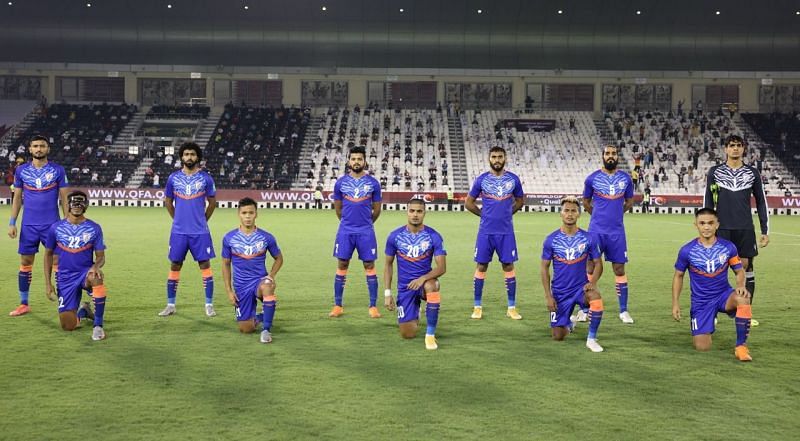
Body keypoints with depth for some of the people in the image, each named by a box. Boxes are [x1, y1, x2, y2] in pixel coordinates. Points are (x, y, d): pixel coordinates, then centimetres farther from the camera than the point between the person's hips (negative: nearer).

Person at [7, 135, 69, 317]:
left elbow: (64, 198, 2)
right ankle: (24, 304, 16)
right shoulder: (21, 170, 6)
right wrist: (12, 222, 4)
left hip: (52, 224, -2)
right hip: (28, 225, 2)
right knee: (25, 263, 6)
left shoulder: (58, 170, 1)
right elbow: (17, 197, 10)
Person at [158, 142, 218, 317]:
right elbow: (168, 201, 14)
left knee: (205, 265, -1)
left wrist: (202, 220, 9)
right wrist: (177, 219, 11)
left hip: (200, 231, -1)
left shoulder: (205, 178, 0)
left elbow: (212, 202, 9)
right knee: (174, 266, 5)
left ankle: (209, 305, 7)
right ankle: (170, 305, 15)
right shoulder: (173, 178, 4)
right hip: (178, 230, 1)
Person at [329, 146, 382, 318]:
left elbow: (376, 209, 10)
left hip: (366, 231, -1)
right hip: (345, 231, 1)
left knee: (369, 266, 1)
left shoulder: (373, 183, 0)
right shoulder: (341, 182, 3)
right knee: (342, 266, 3)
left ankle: (373, 306, 7)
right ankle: (338, 305, 11)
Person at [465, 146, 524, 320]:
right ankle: (477, 307, 12)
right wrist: (485, 214, 6)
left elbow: (519, 201, 17)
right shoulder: (481, 179, 0)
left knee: (508, 267, 2)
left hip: (506, 231, 0)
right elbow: (468, 203, 9)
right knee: (481, 267, 3)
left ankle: (512, 308, 10)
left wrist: (506, 213, 8)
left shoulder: (513, 179, 2)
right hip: (486, 231, 0)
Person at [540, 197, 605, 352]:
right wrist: (548, 296, -7)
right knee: (558, 336, 1)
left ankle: (591, 339, -18)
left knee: (596, 297, -36)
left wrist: (592, 282, -17)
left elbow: (598, 264, 2)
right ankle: (569, 323, 40)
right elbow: (544, 268, -1)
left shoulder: (588, 239, -5)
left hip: (581, 287, 0)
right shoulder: (551, 239, -6)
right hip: (559, 291, 0)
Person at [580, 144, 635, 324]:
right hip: (596, 230, -1)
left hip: (617, 231, 2)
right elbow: (586, 202, 13)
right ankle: (584, 309, 8)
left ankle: (623, 311, 13)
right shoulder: (592, 178, 0)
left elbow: (629, 202, 18)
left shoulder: (625, 178, 5)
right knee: (591, 268, 0)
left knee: (620, 269, 4)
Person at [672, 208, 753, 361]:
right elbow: (678, 276, 4)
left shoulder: (728, 247, -7)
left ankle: (741, 346, -23)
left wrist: (740, 286, -19)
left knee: (743, 298, -36)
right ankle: (702, 331, 30)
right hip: (700, 302, 0)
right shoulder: (687, 251, -9)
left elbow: (739, 271, 4)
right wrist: (675, 304, -1)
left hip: (724, 295, 1)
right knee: (702, 347, -10)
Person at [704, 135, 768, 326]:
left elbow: (761, 202, 10)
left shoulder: (753, 173, 7)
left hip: (746, 230, 1)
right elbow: (708, 202, 7)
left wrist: (765, 231, 6)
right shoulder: (714, 172, 4)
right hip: (722, 229, -1)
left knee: (746, 267, 1)